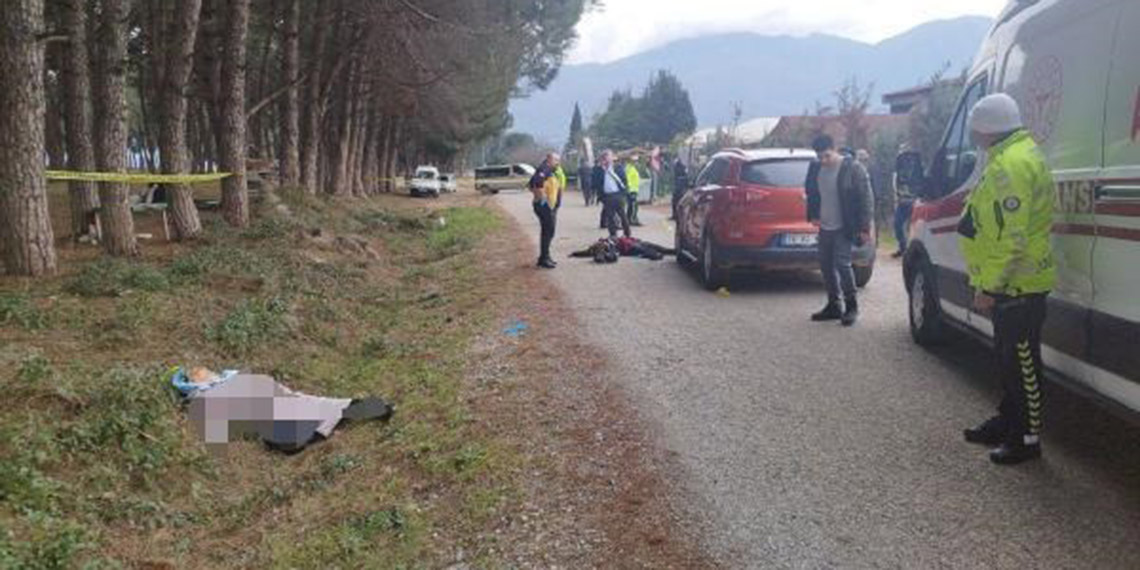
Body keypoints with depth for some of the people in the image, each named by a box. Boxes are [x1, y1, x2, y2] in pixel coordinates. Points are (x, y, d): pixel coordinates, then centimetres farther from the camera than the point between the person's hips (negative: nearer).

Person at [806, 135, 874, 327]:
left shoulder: (852, 168, -10)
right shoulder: (816, 169, 8)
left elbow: (866, 199, -10)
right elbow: (811, 193, 24)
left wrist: (865, 227, -14)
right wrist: (813, 215, 9)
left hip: (844, 228, -7)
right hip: (825, 228, 7)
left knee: (842, 264, -15)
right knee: (826, 266, 9)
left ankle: (852, 306, -3)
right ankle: (834, 305, 20)